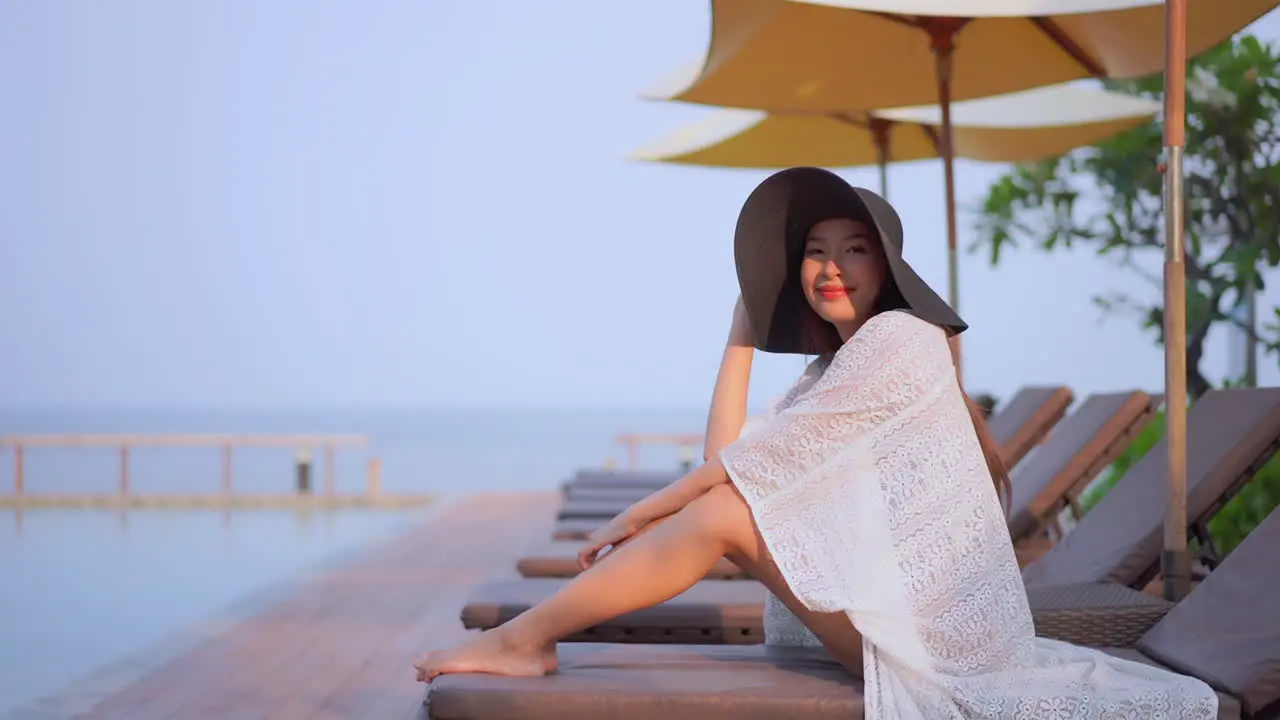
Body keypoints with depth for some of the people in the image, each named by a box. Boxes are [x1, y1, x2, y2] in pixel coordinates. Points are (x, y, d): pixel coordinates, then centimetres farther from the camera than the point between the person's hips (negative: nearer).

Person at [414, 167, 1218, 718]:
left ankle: (525, 639, -11)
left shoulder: (900, 339, -8)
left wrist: (641, 513, -5)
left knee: (724, 514, -16)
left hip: (928, 622, -9)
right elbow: (728, 456, 6)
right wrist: (742, 334, 13)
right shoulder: (835, 369, 19)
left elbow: (761, 459, -11)